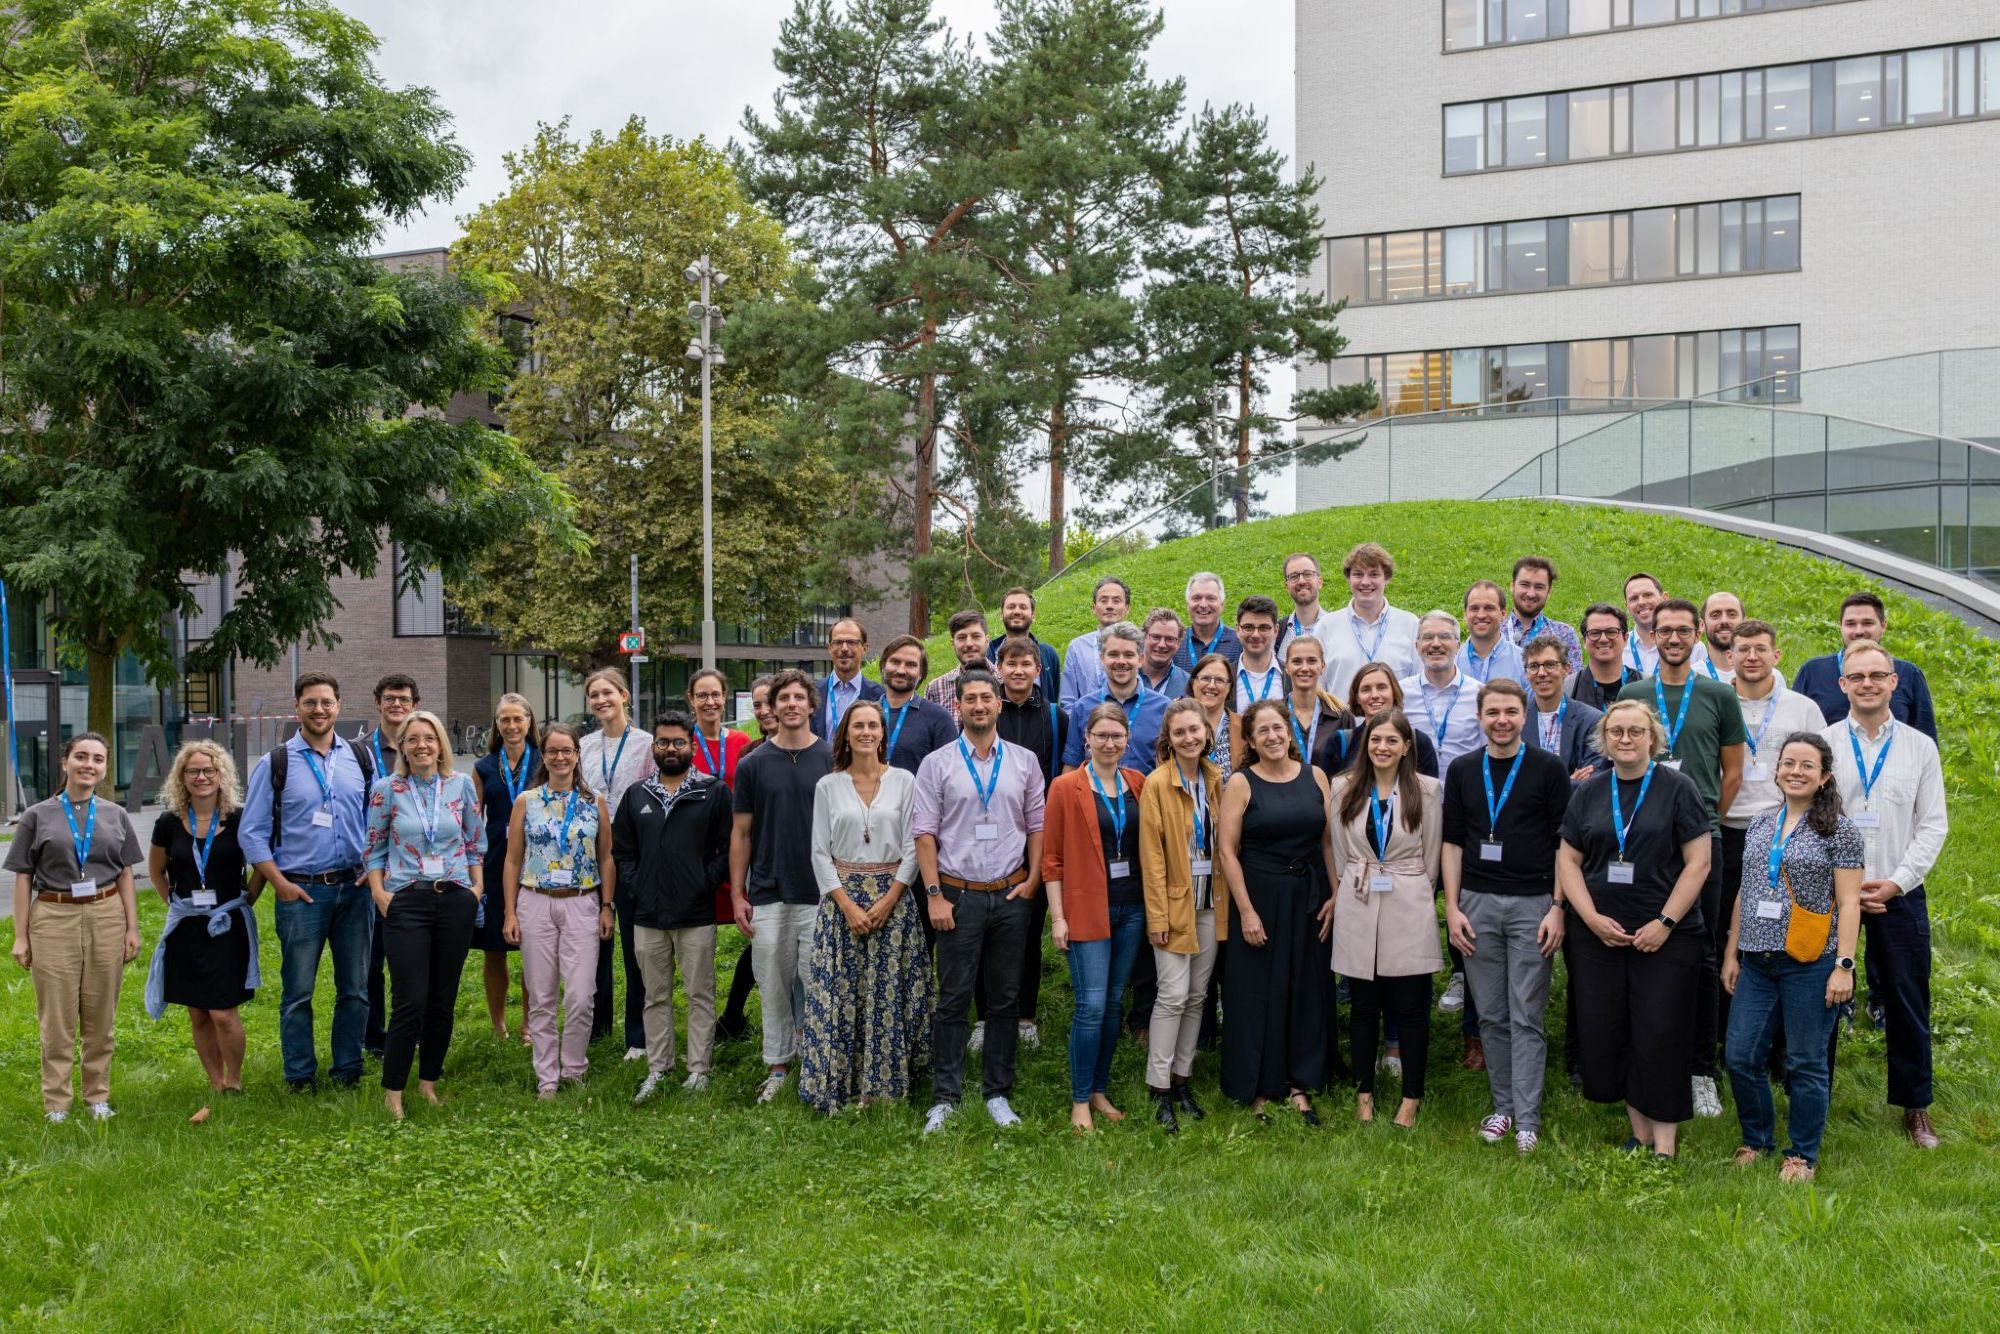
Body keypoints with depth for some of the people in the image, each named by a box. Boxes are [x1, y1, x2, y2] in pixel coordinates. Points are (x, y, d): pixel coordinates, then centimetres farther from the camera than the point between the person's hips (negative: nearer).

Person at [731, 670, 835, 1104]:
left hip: (821, 895, -1)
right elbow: (741, 832, 6)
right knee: (774, 986, 8)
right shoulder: (753, 764, 3)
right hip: (767, 896, 1)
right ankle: (777, 1065, 21)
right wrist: (737, 894, 1)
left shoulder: (832, 760, 0)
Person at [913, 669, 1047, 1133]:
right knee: (954, 999, 1)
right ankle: (944, 1098, 8)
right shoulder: (936, 764, 0)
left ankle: (998, 1094, 18)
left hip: (1011, 895, 2)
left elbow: (1037, 824, 10)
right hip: (959, 895, -2)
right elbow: (924, 832, -2)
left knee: (1005, 999, 8)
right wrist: (934, 894, -8)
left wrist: (1032, 879, 0)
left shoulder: (1024, 762, 7)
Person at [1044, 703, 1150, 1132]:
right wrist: (1057, 916, -9)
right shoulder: (1066, 788, -6)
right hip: (1087, 908, -4)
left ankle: (1100, 1090, 23)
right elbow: (1051, 858, -5)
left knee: (1114, 1003, 11)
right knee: (1091, 1005, -6)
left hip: (1131, 907, 4)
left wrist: (1153, 903, 6)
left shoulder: (1138, 783, 7)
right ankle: (1079, 1100, 6)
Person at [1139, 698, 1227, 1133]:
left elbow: (1223, 841, 12)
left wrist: (1226, 897, 4)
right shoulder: (1157, 783, -10)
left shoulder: (1215, 780, 7)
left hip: (1210, 901, 6)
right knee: (1174, 995, -8)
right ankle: (1159, 1089, 1)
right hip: (1174, 901, -5)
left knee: (1198, 995, 10)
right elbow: (1151, 853, -11)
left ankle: (1182, 1079, 20)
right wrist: (1158, 915, -14)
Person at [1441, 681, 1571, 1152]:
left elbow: (1563, 843, -1)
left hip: (1532, 904, -3)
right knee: (1491, 1016, 8)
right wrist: (1452, 907, 2)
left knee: (1526, 1016, -2)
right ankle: (1503, 1106, 19)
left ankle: (1527, 1119, 2)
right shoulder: (1462, 770, 7)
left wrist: (1558, 908, -8)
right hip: (1477, 903, 3)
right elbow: (1453, 842, 9)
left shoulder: (1549, 769, -1)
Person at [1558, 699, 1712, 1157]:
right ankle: (1639, 1131, 17)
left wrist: (1666, 922, -12)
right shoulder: (1588, 793, 9)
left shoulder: (1678, 788, -1)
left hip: (1666, 936, -3)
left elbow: (1698, 862, -5)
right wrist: (1592, 918, -5)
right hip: (1598, 933, 4)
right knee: (1606, 1034, 3)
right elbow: (1568, 860, 8)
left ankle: (1664, 1144, 4)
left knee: (1661, 1035, -4)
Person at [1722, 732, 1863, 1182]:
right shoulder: (1760, 824, 12)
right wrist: (1731, 953, 13)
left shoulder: (1839, 830, -3)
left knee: (1806, 1062, 3)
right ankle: (1756, 1139, 24)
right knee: (1741, 1057, 4)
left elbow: (1849, 903, -6)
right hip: (1756, 962, 5)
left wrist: (1844, 965, -12)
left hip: (1810, 964, -5)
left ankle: (1802, 1155, 18)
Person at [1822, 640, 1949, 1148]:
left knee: (1908, 1001, 6)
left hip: (1900, 893, 1)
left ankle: (1915, 1106, 20)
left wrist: (1896, 882, -9)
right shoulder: (1822, 743, 0)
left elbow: (1933, 825, 2)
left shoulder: (1920, 747, 4)